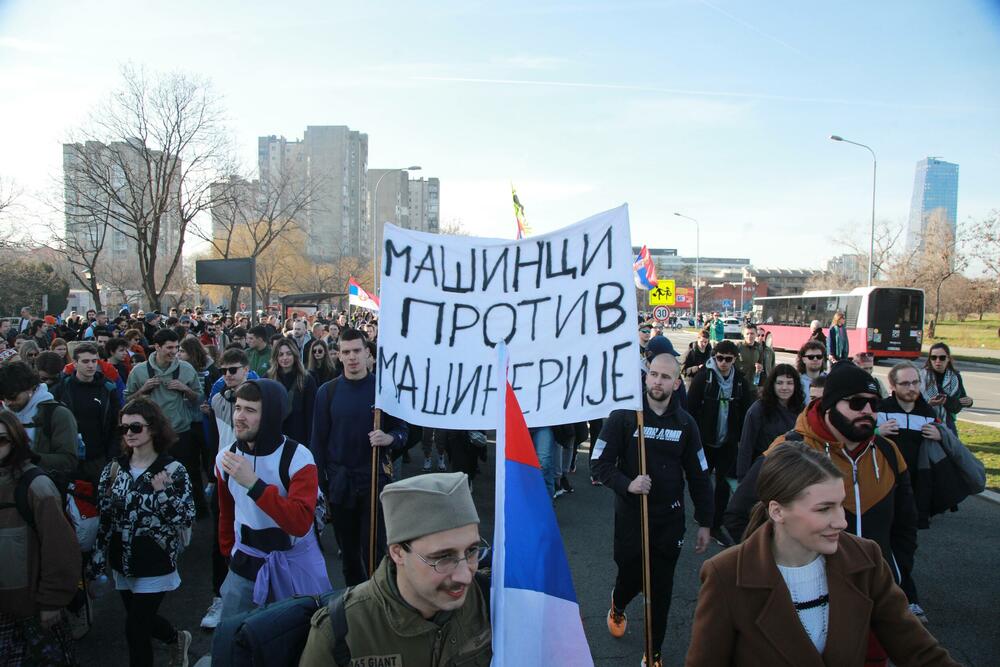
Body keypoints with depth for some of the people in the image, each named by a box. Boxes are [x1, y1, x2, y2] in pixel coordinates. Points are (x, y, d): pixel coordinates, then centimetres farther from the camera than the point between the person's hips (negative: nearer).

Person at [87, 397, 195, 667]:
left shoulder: (172, 470, -13)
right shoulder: (114, 468, 0)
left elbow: (186, 518, -14)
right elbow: (104, 518, 5)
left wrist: (162, 493, -26)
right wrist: (97, 561, 3)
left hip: (155, 565, -5)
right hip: (123, 563, 5)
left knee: (136, 629, -2)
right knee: (140, 621, 20)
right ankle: (176, 638, 48)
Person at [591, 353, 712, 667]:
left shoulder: (685, 423, -1)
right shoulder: (624, 415, -10)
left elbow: (699, 476, 5)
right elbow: (599, 462, -8)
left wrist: (705, 522, 6)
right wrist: (626, 484, -24)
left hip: (670, 520, 2)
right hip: (631, 515, -2)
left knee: (661, 590, 8)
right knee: (630, 578, 12)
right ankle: (617, 608, 48)